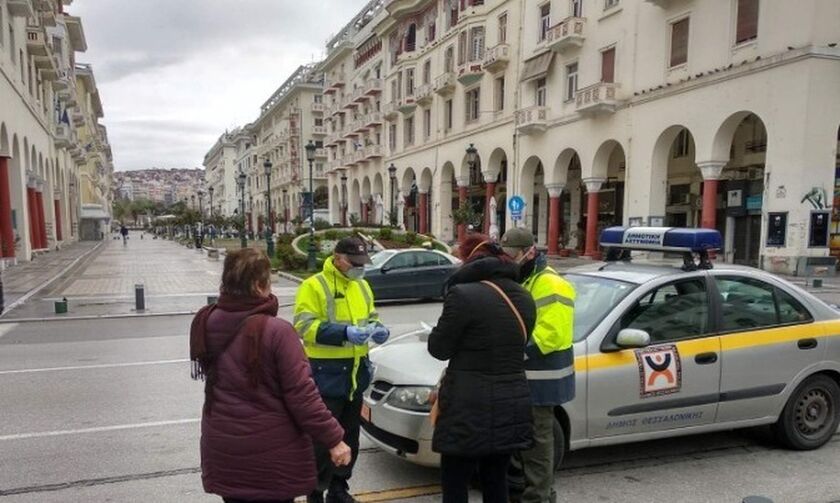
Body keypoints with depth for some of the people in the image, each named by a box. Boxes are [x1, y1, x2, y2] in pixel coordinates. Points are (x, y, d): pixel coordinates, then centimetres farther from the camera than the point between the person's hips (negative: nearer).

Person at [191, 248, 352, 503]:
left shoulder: (205, 323, -4)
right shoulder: (276, 331, -22)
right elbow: (301, 394, -21)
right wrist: (333, 438, -14)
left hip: (222, 446, 5)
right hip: (272, 450, -5)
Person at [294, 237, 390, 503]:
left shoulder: (362, 286, 11)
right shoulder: (314, 286, -12)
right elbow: (305, 327, -20)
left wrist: (377, 329, -2)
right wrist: (345, 332, -30)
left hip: (355, 372, 7)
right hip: (326, 374, -7)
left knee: (349, 437, 16)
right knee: (323, 438, 0)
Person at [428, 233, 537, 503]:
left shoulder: (463, 294, -16)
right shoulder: (523, 298, 7)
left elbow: (439, 348, -8)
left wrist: (445, 327, 11)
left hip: (469, 409, -7)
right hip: (510, 404, 7)